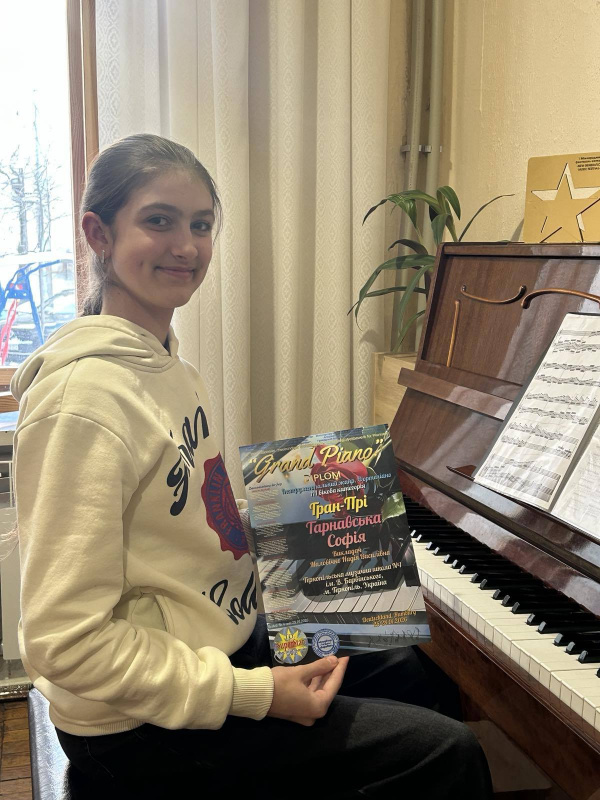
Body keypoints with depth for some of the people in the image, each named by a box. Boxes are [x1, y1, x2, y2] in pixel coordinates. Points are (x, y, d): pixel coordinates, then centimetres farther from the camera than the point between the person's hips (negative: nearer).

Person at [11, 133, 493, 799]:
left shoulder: (166, 362, 5)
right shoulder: (86, 396, -25)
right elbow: (64, 640, -26)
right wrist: (252, 694, -25)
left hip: (228, 638, 9)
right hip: (144, 728, -9)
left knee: (406, 667, 24)